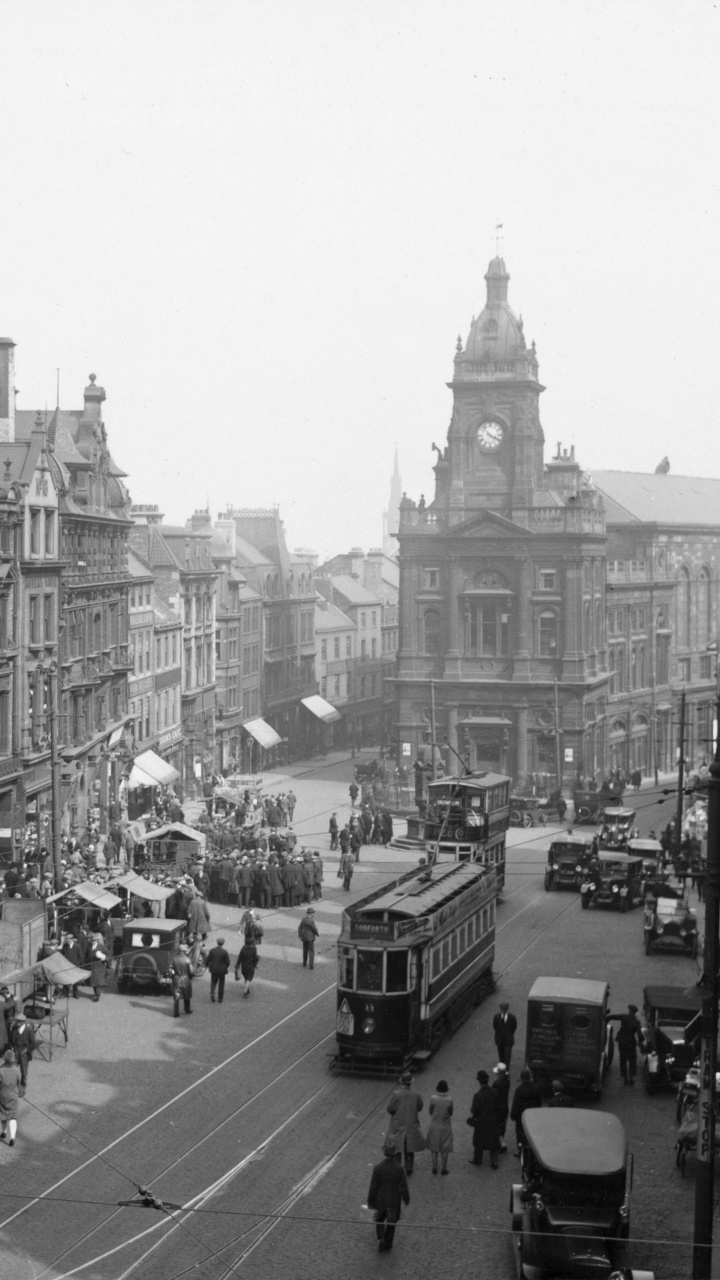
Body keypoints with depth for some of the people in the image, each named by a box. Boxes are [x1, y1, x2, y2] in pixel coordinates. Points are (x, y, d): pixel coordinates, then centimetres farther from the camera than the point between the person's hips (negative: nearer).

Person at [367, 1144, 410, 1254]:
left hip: (380, 1200, 0)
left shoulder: (377, 1168, -22)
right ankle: (386, 1246, 31)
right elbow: (404, 1186, -13)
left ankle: (380, 1239, 15)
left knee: (379, 1219, 29)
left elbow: (373, 1187, -14)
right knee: (391, 1223, 20)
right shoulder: (399, 1168, -21)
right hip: (394, 1201, 0)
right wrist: (406, 1199, 6)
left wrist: (370, 1202, 0)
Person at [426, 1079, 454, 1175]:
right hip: (445, 1126, 0)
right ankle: (444, 1168, 18)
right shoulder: (449, 1100, -18)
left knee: (434, 1148, 16)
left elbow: (430, 1111, -6)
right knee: (445, 1149, 14)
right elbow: (450, 1113, -5)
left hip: (434, 1125, 0)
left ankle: (435, 1167, 19)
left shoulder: (433, 1098, -18)